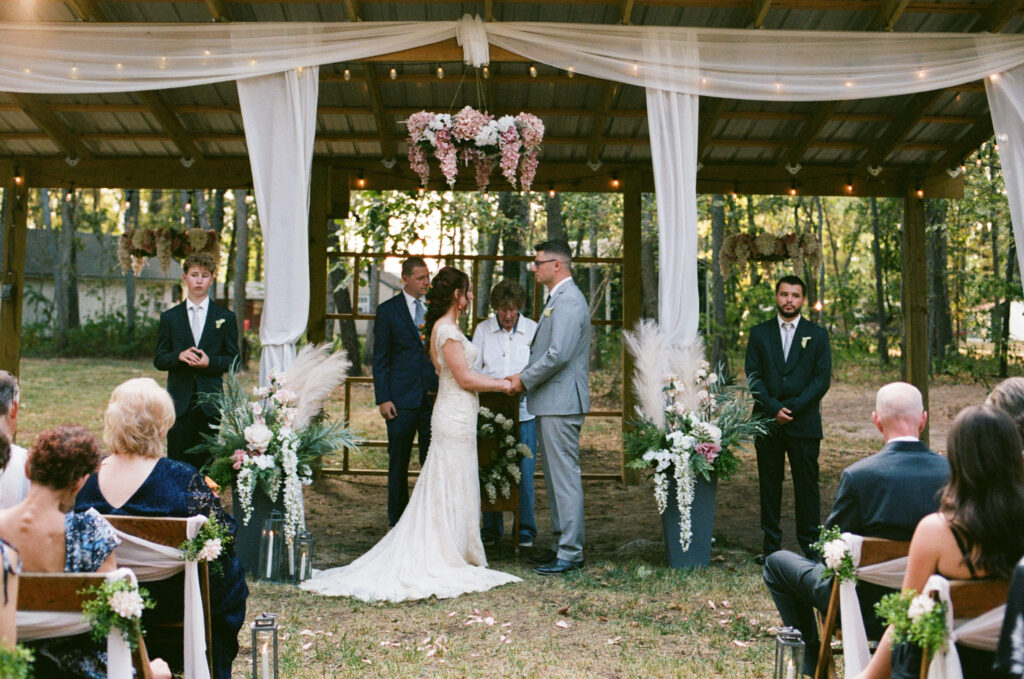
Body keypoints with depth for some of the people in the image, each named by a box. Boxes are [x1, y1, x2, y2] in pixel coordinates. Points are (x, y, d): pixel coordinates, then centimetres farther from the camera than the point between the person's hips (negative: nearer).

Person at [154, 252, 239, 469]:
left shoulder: (225, 317, 8)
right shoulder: (169, 317, 11)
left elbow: (233, 359, 7)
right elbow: (159, 360, 9)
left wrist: (210, 362, -13)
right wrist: (179, 356, -12)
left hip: (211, 400, -1)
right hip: (179, 400, 1)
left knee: (209, 463, -2)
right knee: (178, 462, 0)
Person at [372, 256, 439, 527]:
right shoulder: (387, 310, 2)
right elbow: (380, 359, 0)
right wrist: (383, 398, -7)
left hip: (434, 394, 2)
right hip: (402, 397, -2)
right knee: (399, 461, 6)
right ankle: (397, 522, 16)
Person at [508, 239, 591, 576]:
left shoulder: (569, 301, -15)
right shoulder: (557, 299, 19)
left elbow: (558, 355, -24)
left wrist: (525, 379, -13)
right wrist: (526, 378, 11)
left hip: (561, 403, -11)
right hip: (551, 402, 11)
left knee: (565, 476, -6)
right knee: (555, 475, 15)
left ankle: (571, 553, -1)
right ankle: (563, 542, 24)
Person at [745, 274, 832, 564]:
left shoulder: (817, 334, 7)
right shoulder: (759, 333, 9)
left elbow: (822, 379, -1)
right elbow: (753, 377, 3)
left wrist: (792, 408, -11)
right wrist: (774, 408, -11)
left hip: (804, 422, -1)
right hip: (767, 421, 1)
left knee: (806, 485, 0)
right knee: (769, 486, 5)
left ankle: (811, 545, 8)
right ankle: (770, 547, 12)